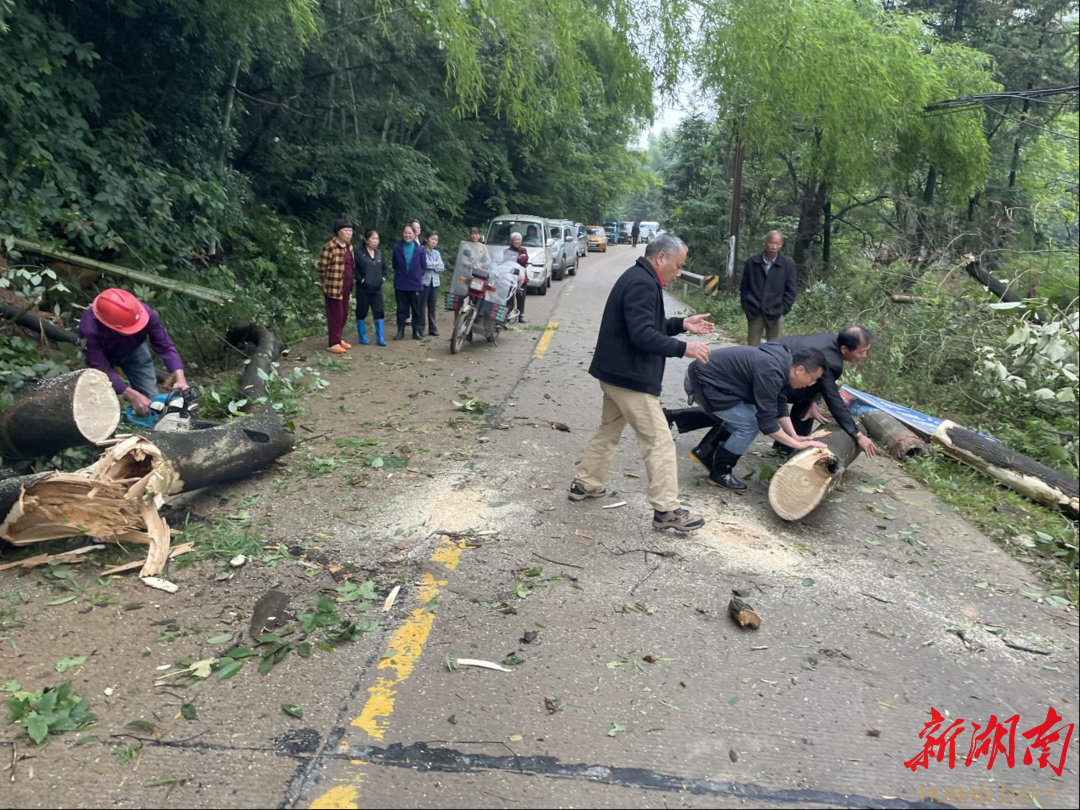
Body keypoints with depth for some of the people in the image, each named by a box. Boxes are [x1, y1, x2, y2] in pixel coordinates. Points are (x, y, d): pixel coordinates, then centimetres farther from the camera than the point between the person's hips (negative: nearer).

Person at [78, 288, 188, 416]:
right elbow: (101, 370, -36)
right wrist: (132, 395, -42)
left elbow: (165, 347, -30)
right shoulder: (90, 329, -43)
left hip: (134, 350, 2)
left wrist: (180, 378, -43)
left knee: (152, 400, -4)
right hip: (101, 355, -2)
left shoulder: (145, 313, -40)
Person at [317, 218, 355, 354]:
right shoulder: (330, 247, -15)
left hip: (346, 287, 8)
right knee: (335, 315, -2)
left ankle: (337, 338, 29)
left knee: (344, 315, 15)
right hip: (334, 287, -8)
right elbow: (322, 267, -12)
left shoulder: (348, 247, 11)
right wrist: (326, 284, -5)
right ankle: (333, 343, 6)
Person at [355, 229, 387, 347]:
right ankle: (362, 337, 14)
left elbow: (384, 267, 19)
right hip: (363, 289, -5)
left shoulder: (379, 253, 8)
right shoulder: (359, 253, -9)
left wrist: (383, 277, 6)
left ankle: (380, 337, 6)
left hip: (377, 288, 5)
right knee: (362, 312, 4)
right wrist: (361, 279, -15)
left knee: (379, 312, 1)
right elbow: (354, 269, -12)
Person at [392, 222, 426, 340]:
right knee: (401, 309, 5)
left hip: (415, 284, 0)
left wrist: (417, 276, 7)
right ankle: (400, 332, 12)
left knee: (416, 309, 6)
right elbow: (394, 265, 8)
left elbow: (423, 267, 6)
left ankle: (417, 331, 15)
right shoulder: (397, 248, 0)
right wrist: (401, 274, 9)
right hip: (400, 284, 0)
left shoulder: (420, 249, -2)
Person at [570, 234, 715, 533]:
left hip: (617, 373, 11)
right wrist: (683, 348, -22)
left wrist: (682, 324, 10)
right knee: (659, 442, -5)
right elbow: (643, 335, -27)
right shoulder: (642, 283, -20)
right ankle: (666, 510, 0)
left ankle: (584, 484, 33)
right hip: (631, 377, -11)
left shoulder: (637, 278, 14)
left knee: (609, 430, 22)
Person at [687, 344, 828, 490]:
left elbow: (780, 405, 14)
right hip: (701, 382, -10)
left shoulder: (782, 361, 4)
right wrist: (797, 444, -14)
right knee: (749, 424, -9)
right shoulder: (770, 372, -26)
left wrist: (795, 436, 8)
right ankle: (719, 473, 5)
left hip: (707, 376, 10)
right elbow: (766, 421, -23)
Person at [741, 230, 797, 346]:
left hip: (775, 314, -1)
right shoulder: (751, 262, 3)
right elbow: (744, 286, 9)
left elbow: (790, 291, 2)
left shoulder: (788, 264, 0)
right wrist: (746, 306, 1)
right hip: (754, 313, 1)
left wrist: (783, 309, -6)